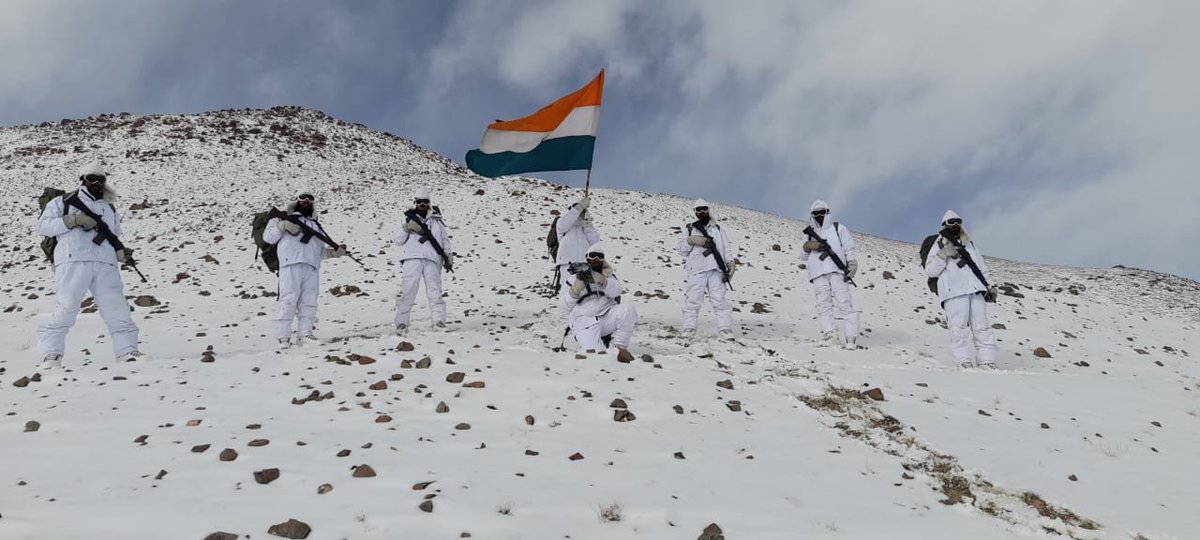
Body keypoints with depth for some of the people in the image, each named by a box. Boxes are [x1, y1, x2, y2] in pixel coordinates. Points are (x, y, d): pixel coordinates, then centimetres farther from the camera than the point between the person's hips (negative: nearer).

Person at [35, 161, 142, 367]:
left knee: (117, 307, -5)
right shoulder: (63, 202, 17)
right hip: (73, 261, -3)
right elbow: (43, 226, 7)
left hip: (106, 265, 3)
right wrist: (72, 220, -7)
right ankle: (51, 354, -2)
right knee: (65, 308, -9)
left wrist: (121, 253, 10)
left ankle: (128, 351, -5)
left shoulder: (110, 209, 29)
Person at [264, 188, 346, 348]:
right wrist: (282, 226, -2)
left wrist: (334, 252, 11)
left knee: (309, 301, -6)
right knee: (289, 300, -13)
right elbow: (268, 237, 12)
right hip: (291, 264, -4)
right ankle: (283, 336, -12)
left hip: (312, 268, 4)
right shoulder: (285, 219, 22)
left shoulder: (316, 226, 33)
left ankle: (305, 333, -5)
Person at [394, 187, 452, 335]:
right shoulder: (409, 219, 18)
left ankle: (439, 321, -5)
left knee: (435, 291, -6)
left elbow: (445, 240, 20)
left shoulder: (436, 220, 21)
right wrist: (406, 228, -3)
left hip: (432, 259, 1)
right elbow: (398, 240, 13)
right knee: (407, 290, -8)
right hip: (412, 258, -1)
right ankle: (401, 323, -5)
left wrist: (448, 256, 8)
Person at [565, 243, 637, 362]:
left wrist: (594, 275, -22)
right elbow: (567, 305, -1)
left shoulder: (608, 273, 12)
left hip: (607, 316, 3)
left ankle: (621, 347, -12)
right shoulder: (574, 276, 10)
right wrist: (579, 281, -12)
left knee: (628, 311, -29)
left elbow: (615, 291, -11)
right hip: (585, 321, -3)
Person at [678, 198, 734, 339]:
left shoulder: (718, 228, 21)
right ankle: (689, 328, -2)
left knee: (719, 298, -7)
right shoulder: (689, 229, 17)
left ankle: (725, 328, -7)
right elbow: (682, 250, 11)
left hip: (716, 269, 1)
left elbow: (726, 249, 18)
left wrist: (729, 263, 4)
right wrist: (690, 241, -7)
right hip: (696, 269, -1)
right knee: (693, 299, -7)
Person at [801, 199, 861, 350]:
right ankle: (829, 334, -8)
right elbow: (805, 256, 20)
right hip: (818, 275, 4)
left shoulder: (838, 228, 14)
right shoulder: (811, 233, 24)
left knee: (844, 303, -12)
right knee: (823, 304, -7)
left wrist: (852, 264, -8)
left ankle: (852, 338, -12)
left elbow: (850, 248, 7)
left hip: (837, 271, -3)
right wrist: (809, 246, -1)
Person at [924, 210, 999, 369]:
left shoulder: (970, 244, 29)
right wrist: (944, 255, -8)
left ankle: (987, 362, -5)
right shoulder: (939, 246, 15)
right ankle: (964, 362, -14)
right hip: (954, 291, -4)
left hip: (976, 290, 4)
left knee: (982, 326, -4)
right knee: (959, 328, -14)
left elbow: (982, 267, 32)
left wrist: (990, 286, 20)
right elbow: (930, 271, 4)